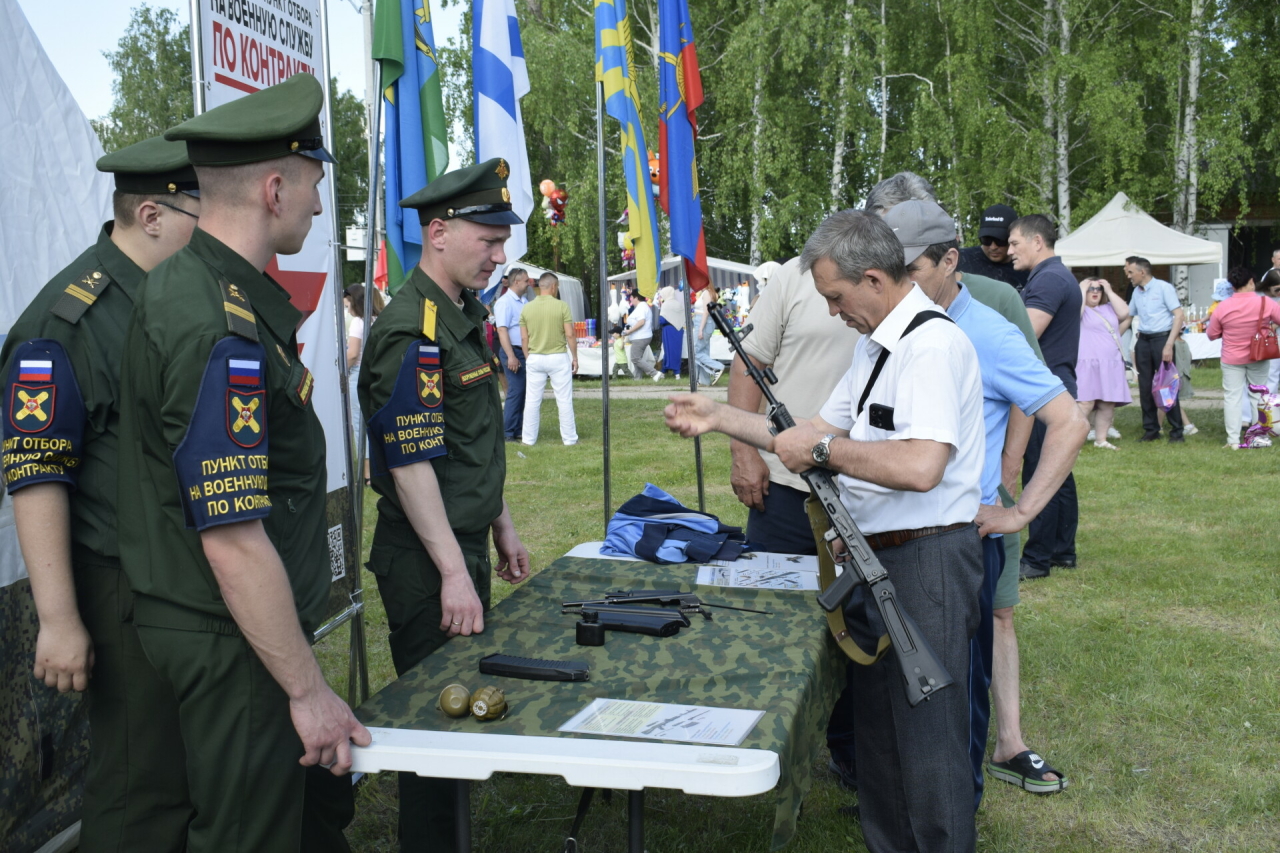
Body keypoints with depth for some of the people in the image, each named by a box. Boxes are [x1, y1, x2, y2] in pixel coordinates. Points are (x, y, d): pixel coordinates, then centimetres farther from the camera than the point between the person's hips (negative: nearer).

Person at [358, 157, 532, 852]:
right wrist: (453, 572, -23)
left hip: (466, 545, 10)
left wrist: (500, 526, 20)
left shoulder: (467, 315, 11)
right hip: (426, 561, -9)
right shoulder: (410, 333, -19)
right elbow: (410, 463, -23)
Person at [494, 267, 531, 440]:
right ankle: (508, 432, -3)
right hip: (514, 352, -9)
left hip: (526, 352, 9)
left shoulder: (524, 302, 16)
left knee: (524, 392, 10)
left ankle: (518, 429, 17)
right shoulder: (504, 302, -11)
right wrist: (511, 356, -24)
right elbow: (502, 330, -19)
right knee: (516, 391, -9)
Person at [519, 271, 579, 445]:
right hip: (558, 357, -3)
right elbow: (570, 335, -9)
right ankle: (569, 438, 11)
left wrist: (528, 358, 15)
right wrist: (574, 357, 2)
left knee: (532, 400, 8)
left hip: (534, 358, 3)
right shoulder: (561, 306, -9)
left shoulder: (527, 308, 0)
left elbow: (524, 337, 3)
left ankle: (529, 439, 13)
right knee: (564, 400, 5)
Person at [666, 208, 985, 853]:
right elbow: (821, 432, 18)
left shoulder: (933, 345, -18)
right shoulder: (874, 345, 14)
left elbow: (921, 466, -31)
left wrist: (822, 448, -19)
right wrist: (719, 418, 12)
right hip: (871, 556, 10)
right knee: (876, 725, 20)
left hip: (925, 559, -10)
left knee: (927, 739, 0)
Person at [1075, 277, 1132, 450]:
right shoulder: (1081, 309, 4)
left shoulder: (1109, 308, 20)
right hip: (1087, 364, -6)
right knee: (1086, 403, -16)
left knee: (1108, 404, 4)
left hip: (1111, 365, 6)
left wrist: (1109, 291, 6)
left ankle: (1101, 439, 13)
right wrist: (1082, 290, -7)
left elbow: (1124, 313, 3)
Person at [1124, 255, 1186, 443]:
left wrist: (1169, 345, -17)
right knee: (1145, 387, 5)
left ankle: (1176, 431, 2)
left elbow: (1179, 315, -11)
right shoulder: (1136, 292, 12)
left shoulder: (1163, 288, -6)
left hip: (1161, 339, -6)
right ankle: (1150, 429, 14)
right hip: (1143, 342, 6)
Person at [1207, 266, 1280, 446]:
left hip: (1232, 359, -1)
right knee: (1258, 396, 14)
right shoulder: (1265, 303, -12)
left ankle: (1233, 440, 1)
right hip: (1258, 357, 1)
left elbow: (1212, 335, -1)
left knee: (1232, 397, 3)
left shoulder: (1223, 307, -11)